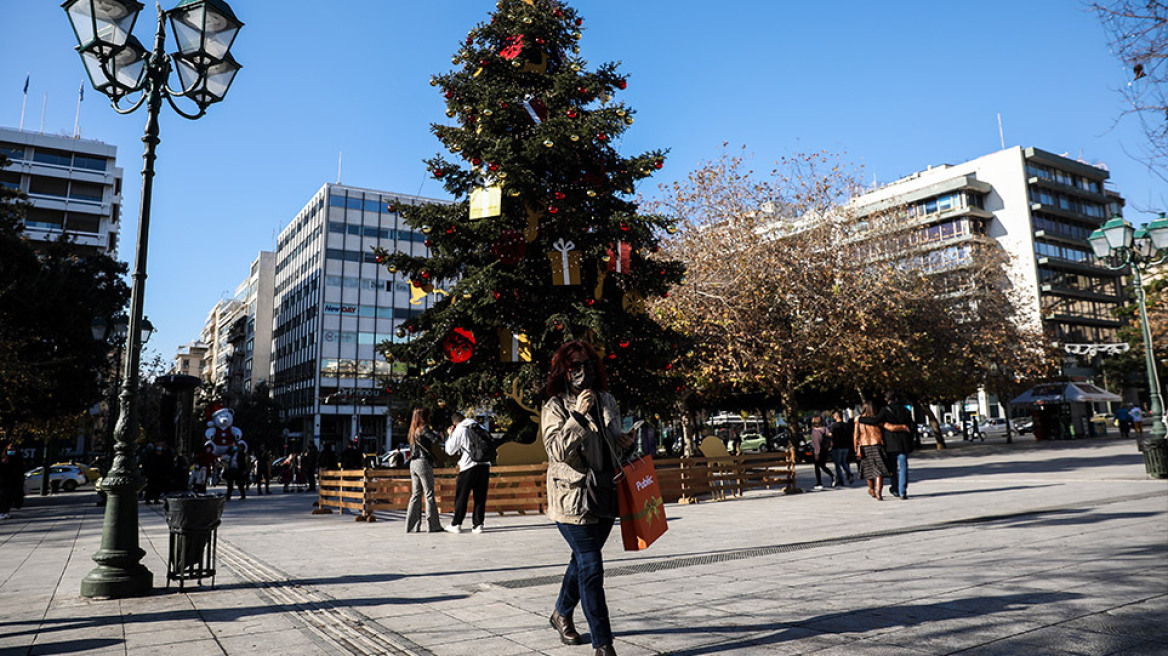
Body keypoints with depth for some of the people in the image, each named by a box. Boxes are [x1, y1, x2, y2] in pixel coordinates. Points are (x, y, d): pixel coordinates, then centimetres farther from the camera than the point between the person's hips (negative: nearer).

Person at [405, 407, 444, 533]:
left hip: (413, 463, 8)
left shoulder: (413, 431, 16)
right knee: (429, 494, -3)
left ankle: (411, 526, 7)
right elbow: (435, 440, -22)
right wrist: (439, 434, -1)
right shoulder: (424, 428, -8)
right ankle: (434, 525, -1)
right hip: (423, 462, -8)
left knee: (416, 495, 9)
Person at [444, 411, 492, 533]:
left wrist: (450, 435, 13)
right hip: (485, 465, 4)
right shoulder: (480, 427, 13)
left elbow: (450, 450, 4)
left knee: (461, 496, 8)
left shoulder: (459, 431, -1)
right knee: (480, 497, 7)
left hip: (469, 467, -4)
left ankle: (456, 524, 12)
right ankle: (478, 524, 6)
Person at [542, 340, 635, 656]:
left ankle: (562, 613, 44)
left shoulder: (607, 401, 9)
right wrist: (578, 415, -27)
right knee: (591, 567, -8)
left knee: (583, 559, 21)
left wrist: (623, 443, 1)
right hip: (573, 497, -6)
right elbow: (557, 450, -19)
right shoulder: (555, 407, -8)